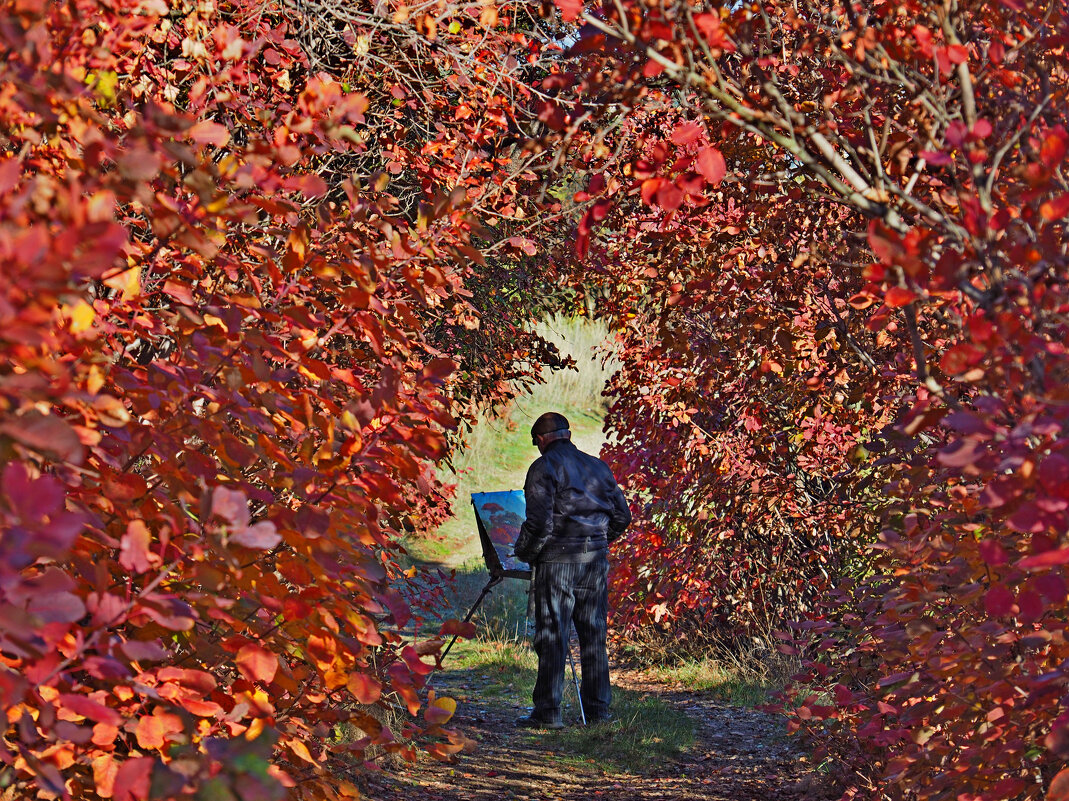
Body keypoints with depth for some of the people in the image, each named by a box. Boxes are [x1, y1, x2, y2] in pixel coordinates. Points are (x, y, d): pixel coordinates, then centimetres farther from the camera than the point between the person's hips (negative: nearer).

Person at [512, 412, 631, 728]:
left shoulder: (544, 467, -5)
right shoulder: (598, 467, 14)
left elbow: (539, 521, -14)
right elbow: (622, 517, 14)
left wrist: (524, 552, 0)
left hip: (557, 561, -6)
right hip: (596, 560, 6)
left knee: (552, 636, -3)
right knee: (593, 634, 11)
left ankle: (548, 711, -3)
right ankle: (597, 708, 13)